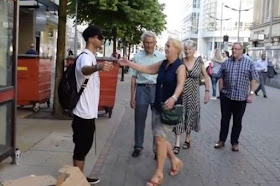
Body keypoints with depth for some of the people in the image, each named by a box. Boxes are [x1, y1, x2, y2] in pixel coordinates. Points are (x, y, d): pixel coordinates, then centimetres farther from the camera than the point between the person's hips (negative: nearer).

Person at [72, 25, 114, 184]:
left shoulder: (91, 57, 13)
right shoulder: (85, 57, -18)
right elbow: (85, 70, -44)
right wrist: (98, 67, -63)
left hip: (89, 111, 10)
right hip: (84, 112, -10)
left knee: (85, 146, 17)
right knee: (81, 147, -2)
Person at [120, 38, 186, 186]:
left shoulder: (180, 67, -13)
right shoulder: (162, 64, 8)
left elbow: (180, 85, -28)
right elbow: (147, 69, 12)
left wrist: (174, 98, -47)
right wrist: (129, 64, 0)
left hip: (170, 107, -8)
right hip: (158, 105, 8)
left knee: (159, 137, -10)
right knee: (159, 137, 14)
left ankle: (158, 174, 1)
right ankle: (175, 161, 36)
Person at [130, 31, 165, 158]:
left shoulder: (161, 57, 2)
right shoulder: (137, 57, 2)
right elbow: (134, 78, 6)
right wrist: (132, 97, 5)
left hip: (157, 89, 0)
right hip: (142, 89, 0)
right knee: (139, 120, 10)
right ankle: (138, 147, 26)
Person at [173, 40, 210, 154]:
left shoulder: (199, 62, -2)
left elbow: (206, 77, 6)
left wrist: (207, 91, 1)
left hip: (193, 93, 1)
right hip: (181, 93, -1)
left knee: (190, 116, 11)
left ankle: (188, 139, 29)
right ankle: (177, 143, -3)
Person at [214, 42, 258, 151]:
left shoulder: (249, 63, 0)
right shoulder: (226, 62, 5)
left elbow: (253, 79, 0)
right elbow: (221, 78, 9)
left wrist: (251, 94, -7)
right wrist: (221, 91, 3)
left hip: (241, 97, -1)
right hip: (226, 96, 1)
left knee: (237, 121, 8)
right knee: (225, 119, 9)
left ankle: (234, 143, 20)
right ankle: (222, 141, 21)